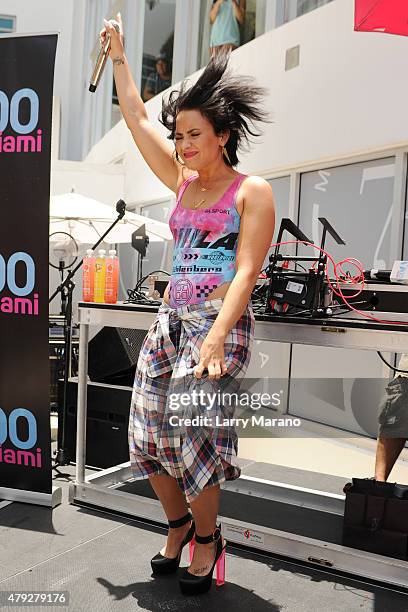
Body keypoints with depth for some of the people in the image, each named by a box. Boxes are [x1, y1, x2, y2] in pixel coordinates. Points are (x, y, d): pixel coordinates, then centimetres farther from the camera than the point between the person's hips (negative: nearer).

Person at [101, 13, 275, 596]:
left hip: (221, 324, -6)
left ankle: (207, 537, 13)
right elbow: (136, 118, 21)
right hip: (169, 320, 6)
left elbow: (245, 273, -15)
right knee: (148, 433, 3)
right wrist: (118, 55, 25)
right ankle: (179, 525, 27)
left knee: (189, 430, -14)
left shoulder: (252, 191, -5)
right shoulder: (182, 181, 13)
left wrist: (215, 339, -26)